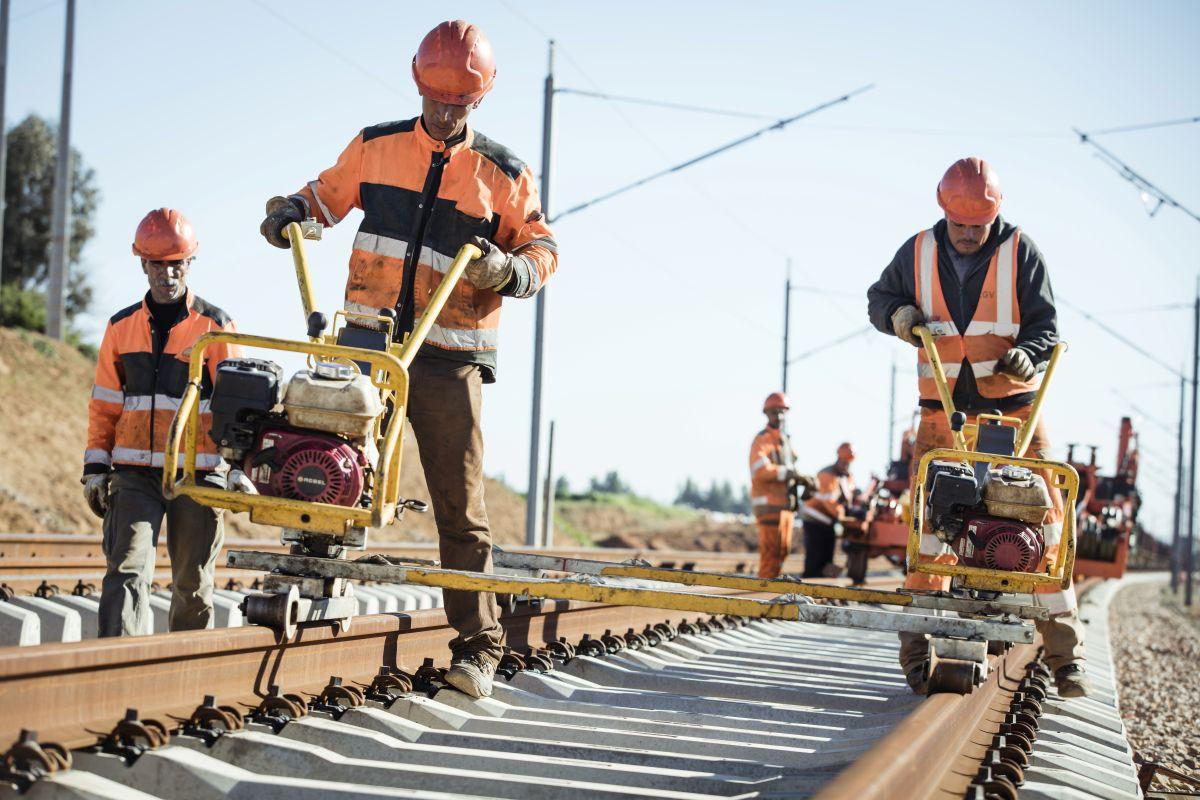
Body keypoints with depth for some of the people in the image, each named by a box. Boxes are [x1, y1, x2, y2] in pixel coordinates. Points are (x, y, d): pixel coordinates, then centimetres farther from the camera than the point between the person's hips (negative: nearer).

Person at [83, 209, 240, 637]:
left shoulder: (215, 327, 2)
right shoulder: (121, 327, 10)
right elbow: (104, 405, 13)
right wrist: (95, 468, 7)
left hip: (197, 473, -1)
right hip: (134, 473, 1)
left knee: (192, 583, 7)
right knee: (127, 571, -14)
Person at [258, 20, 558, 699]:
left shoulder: (502, 174, 3)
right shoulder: (376, 147, 8)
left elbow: (542, 247, 7)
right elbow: (328, 195, 21)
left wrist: (510, 268, -14)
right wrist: (291, 211, 1)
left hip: (450, 361, -2)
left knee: (461, 505, -2)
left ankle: (478, 647, 2)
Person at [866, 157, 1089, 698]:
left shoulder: (1020, 253, -4)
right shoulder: (918, 253, 2)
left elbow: (1046, 325, -2)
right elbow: (879, 298, 18)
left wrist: (1026, 354, -24)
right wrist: (898, 313, -5)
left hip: (1013, 404, -1)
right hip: (943, 409, 1)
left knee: (1042, 519, -5)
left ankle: (1064, 650, -2)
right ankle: (918, 642, 5)